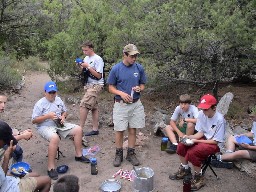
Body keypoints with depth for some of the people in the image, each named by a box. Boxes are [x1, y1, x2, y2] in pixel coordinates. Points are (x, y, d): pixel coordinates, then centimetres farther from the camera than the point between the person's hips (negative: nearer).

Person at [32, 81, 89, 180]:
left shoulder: (58, 100, 8)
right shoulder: (40, 104, -10)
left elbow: (64, 111, 22)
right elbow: (34, 120, -12)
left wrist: (63, 117, -2)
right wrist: (47, 116, -22)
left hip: (59, 125, 7)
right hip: (45, 127, -7)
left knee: (78, 129, -5)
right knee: (55, 138, -38)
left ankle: (78, 155, 8)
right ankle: (51, 168, -30)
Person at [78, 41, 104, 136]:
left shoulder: (98, 59, -11)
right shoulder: (86, 58, 12)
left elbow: (99, 75, -15)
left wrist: (88, 67, -17)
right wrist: (81, 67, -2)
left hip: (96, 85, -8)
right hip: (88, 85, 8)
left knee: (84, 104, -16)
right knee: (93, 107, 11)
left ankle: (80, 128, -11)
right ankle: (95, 129, 17)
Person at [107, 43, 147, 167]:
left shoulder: (139, 68, 0)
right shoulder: (116, 69, -8)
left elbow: (142, 85, 10)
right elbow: (111, 88, -1)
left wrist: (139, 88, -13)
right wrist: (121, 93, -19)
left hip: (136, 104, 2)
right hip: (121, 105, -2)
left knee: (133, 130, 10)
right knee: (119, 130, 5)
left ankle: (131, 153, 24)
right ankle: (119, 154, 23)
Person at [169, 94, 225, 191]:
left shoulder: (219, 120, -26)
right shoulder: (201, 114, -8)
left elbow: (216, 141, -21)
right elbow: (201, 132, 2)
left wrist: (196, 141, -23)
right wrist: (189, 137, -16)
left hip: (215, 144, -7)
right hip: (204, 138, 7)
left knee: (191, 153, -27)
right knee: (181, 146, -11)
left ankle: (199, 177, -4)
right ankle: (185, 170, 12)